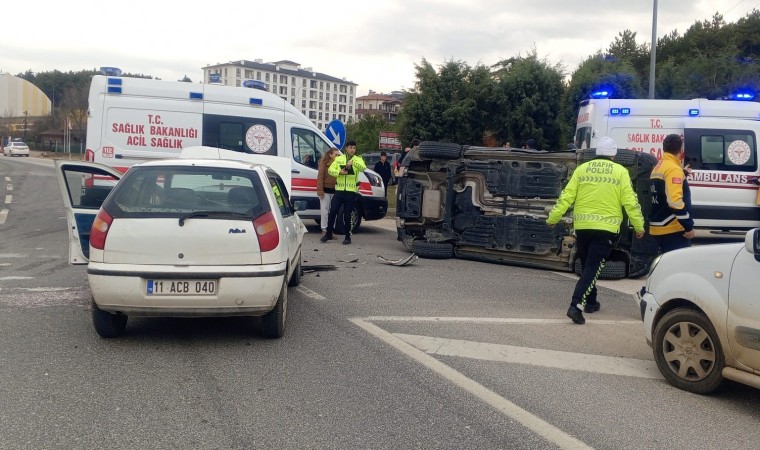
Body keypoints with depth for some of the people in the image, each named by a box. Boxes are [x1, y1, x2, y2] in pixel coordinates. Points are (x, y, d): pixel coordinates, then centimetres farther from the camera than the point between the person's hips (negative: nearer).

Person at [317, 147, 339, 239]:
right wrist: (320, 190, -13)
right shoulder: (324, 163, -5)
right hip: (326, 190, -4)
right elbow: (320, 177, -8)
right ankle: (324, 230, 9)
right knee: (324, 210, 2)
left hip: (335, 190, 4)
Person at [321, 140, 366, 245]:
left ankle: (348, 237, 13)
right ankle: (328, 234, 15)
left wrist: (353, 162, -35)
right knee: (332, 212, 2)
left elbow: (363, 168, -19)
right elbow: (330, 169, 0)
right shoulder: (339, 159, 9)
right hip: (339, 190, 2)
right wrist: (339, 172, -19)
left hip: (351, 192, -2)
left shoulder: (358, 159, 2)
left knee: (348, 215, 2)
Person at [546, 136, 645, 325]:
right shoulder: (620, 172, 0)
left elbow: (566, 196, 1)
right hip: (606, 228, -3)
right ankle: (576, 305, -17)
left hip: (582, 226, 3)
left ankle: (590, 302, 31)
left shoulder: (582, 169, 6)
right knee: (593, 267, -4)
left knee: (587, 265, 20)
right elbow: (630, 202, -3)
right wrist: (639, 226, 5)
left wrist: (553, 218, 7)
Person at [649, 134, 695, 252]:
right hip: (672, 229, -9)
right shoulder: (674, 169, -15)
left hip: (658, 228, 9)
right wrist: (689, 226, -19)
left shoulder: (657, 168, 13)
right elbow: (675, 201, -24)